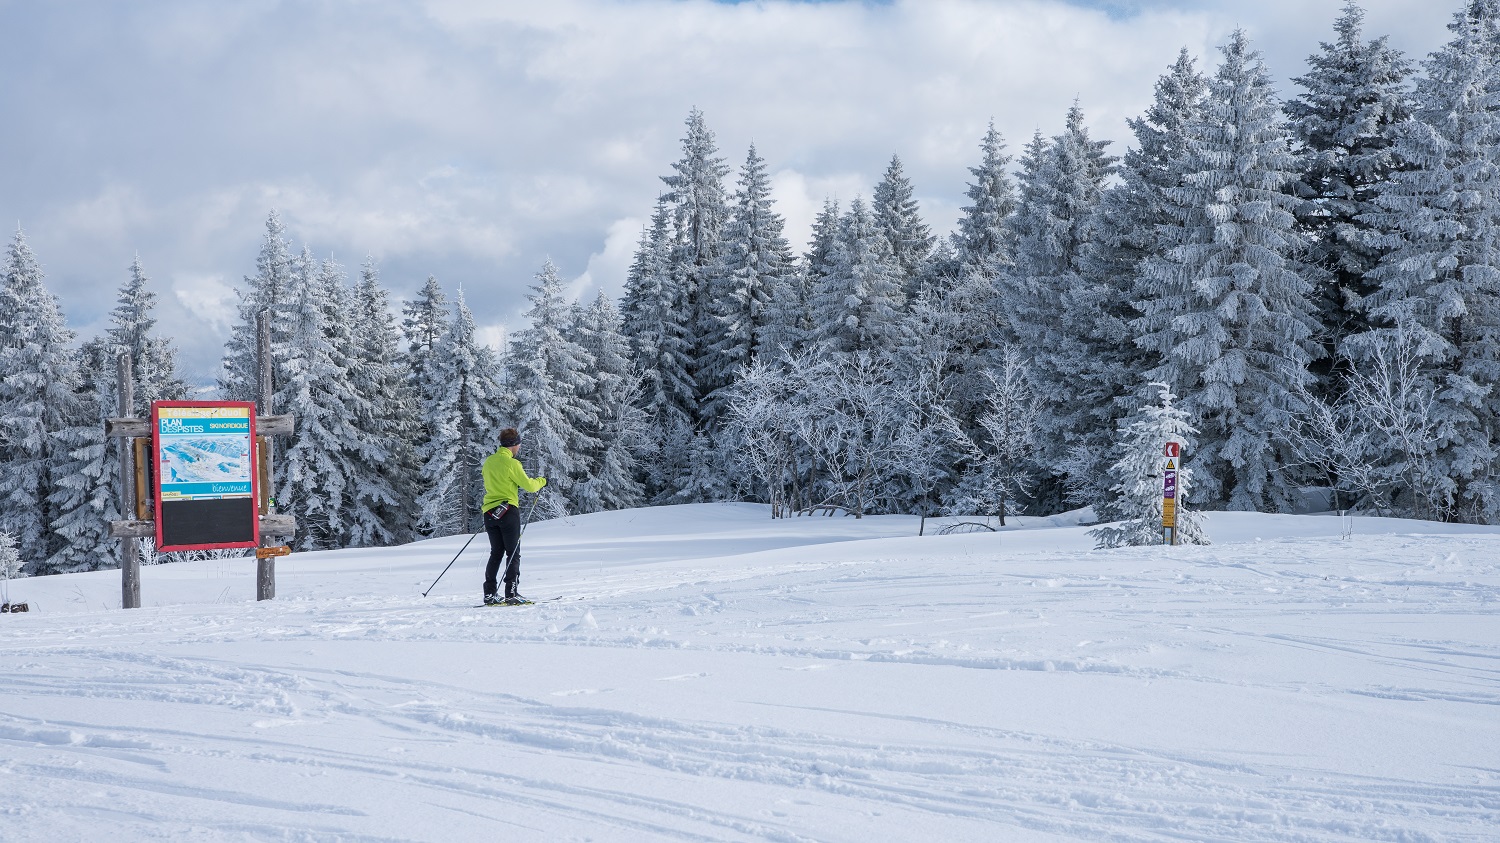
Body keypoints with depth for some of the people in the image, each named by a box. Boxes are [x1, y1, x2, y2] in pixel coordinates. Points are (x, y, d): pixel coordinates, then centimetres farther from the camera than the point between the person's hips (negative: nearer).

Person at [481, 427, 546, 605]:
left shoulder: (488, 462, 9)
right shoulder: (511, 463, -12)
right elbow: (529, 485, -11)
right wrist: (542, 481, 8)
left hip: (490, 511, 6)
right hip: (508, 511, -6)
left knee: (496, 553, 13)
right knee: (513, 554, 0)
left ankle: (489, 593, 7)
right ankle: (511, 594, -5)